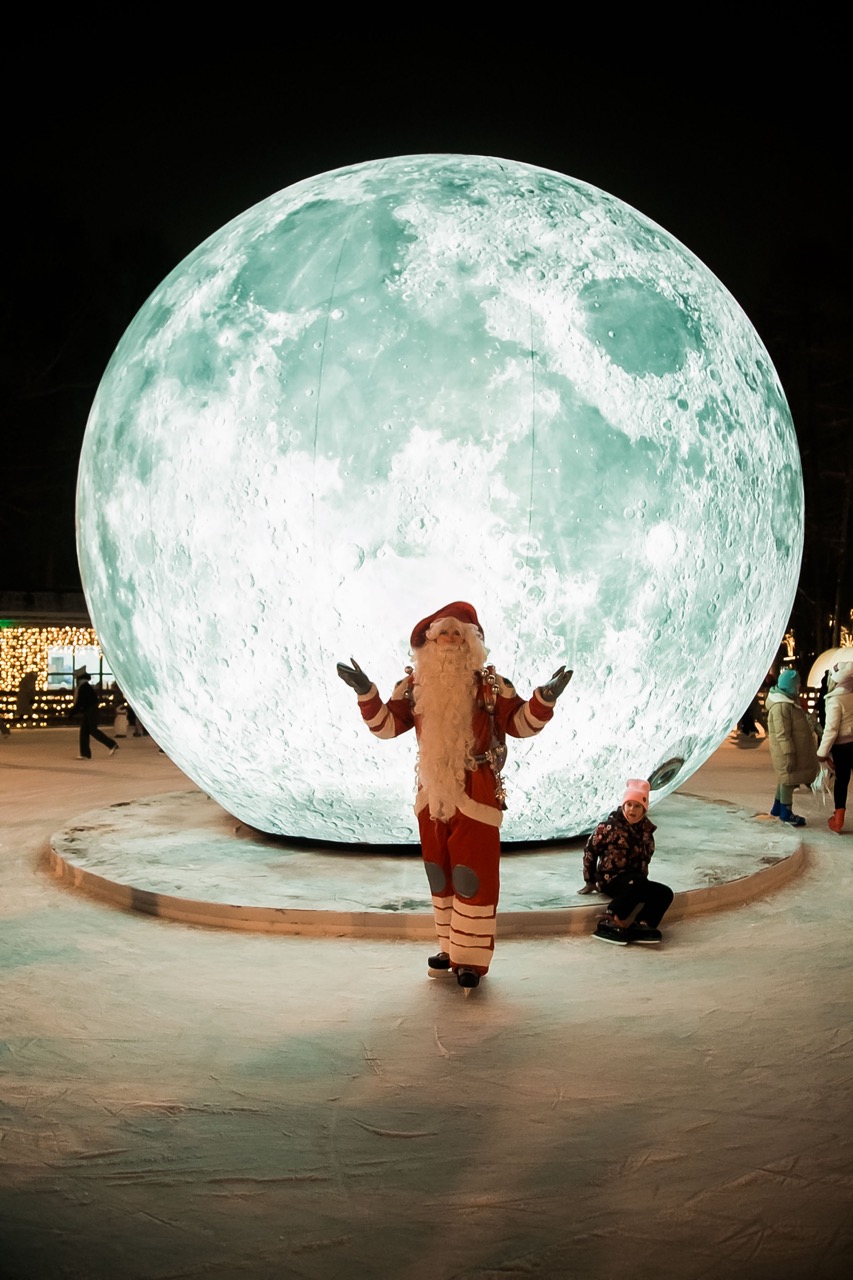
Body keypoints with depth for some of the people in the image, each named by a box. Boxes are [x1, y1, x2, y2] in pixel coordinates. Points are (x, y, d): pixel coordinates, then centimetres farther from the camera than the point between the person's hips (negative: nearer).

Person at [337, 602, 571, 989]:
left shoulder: (490, 685, -4)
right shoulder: (413, 685, 4)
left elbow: (521, 723, -4)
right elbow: (387, 725, 3)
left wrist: (544, 698, -21)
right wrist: (366, 693, -12)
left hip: (476, 796, -4)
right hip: (432, 793, 4)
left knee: (473, 876, -4)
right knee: (439, 874, 13)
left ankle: (471, 958, 3)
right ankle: (451, 948, 26)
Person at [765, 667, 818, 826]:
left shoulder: (789, 701, 12)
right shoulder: (781, 706, -24)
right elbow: (782, 734, -25)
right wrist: (789, 754, -25)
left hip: (794, 750, 10)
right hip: (787, 751, -10)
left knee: (785, 779, 18)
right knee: (788, 779, 0)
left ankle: (777, 809, 30)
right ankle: (786, 814, 9)